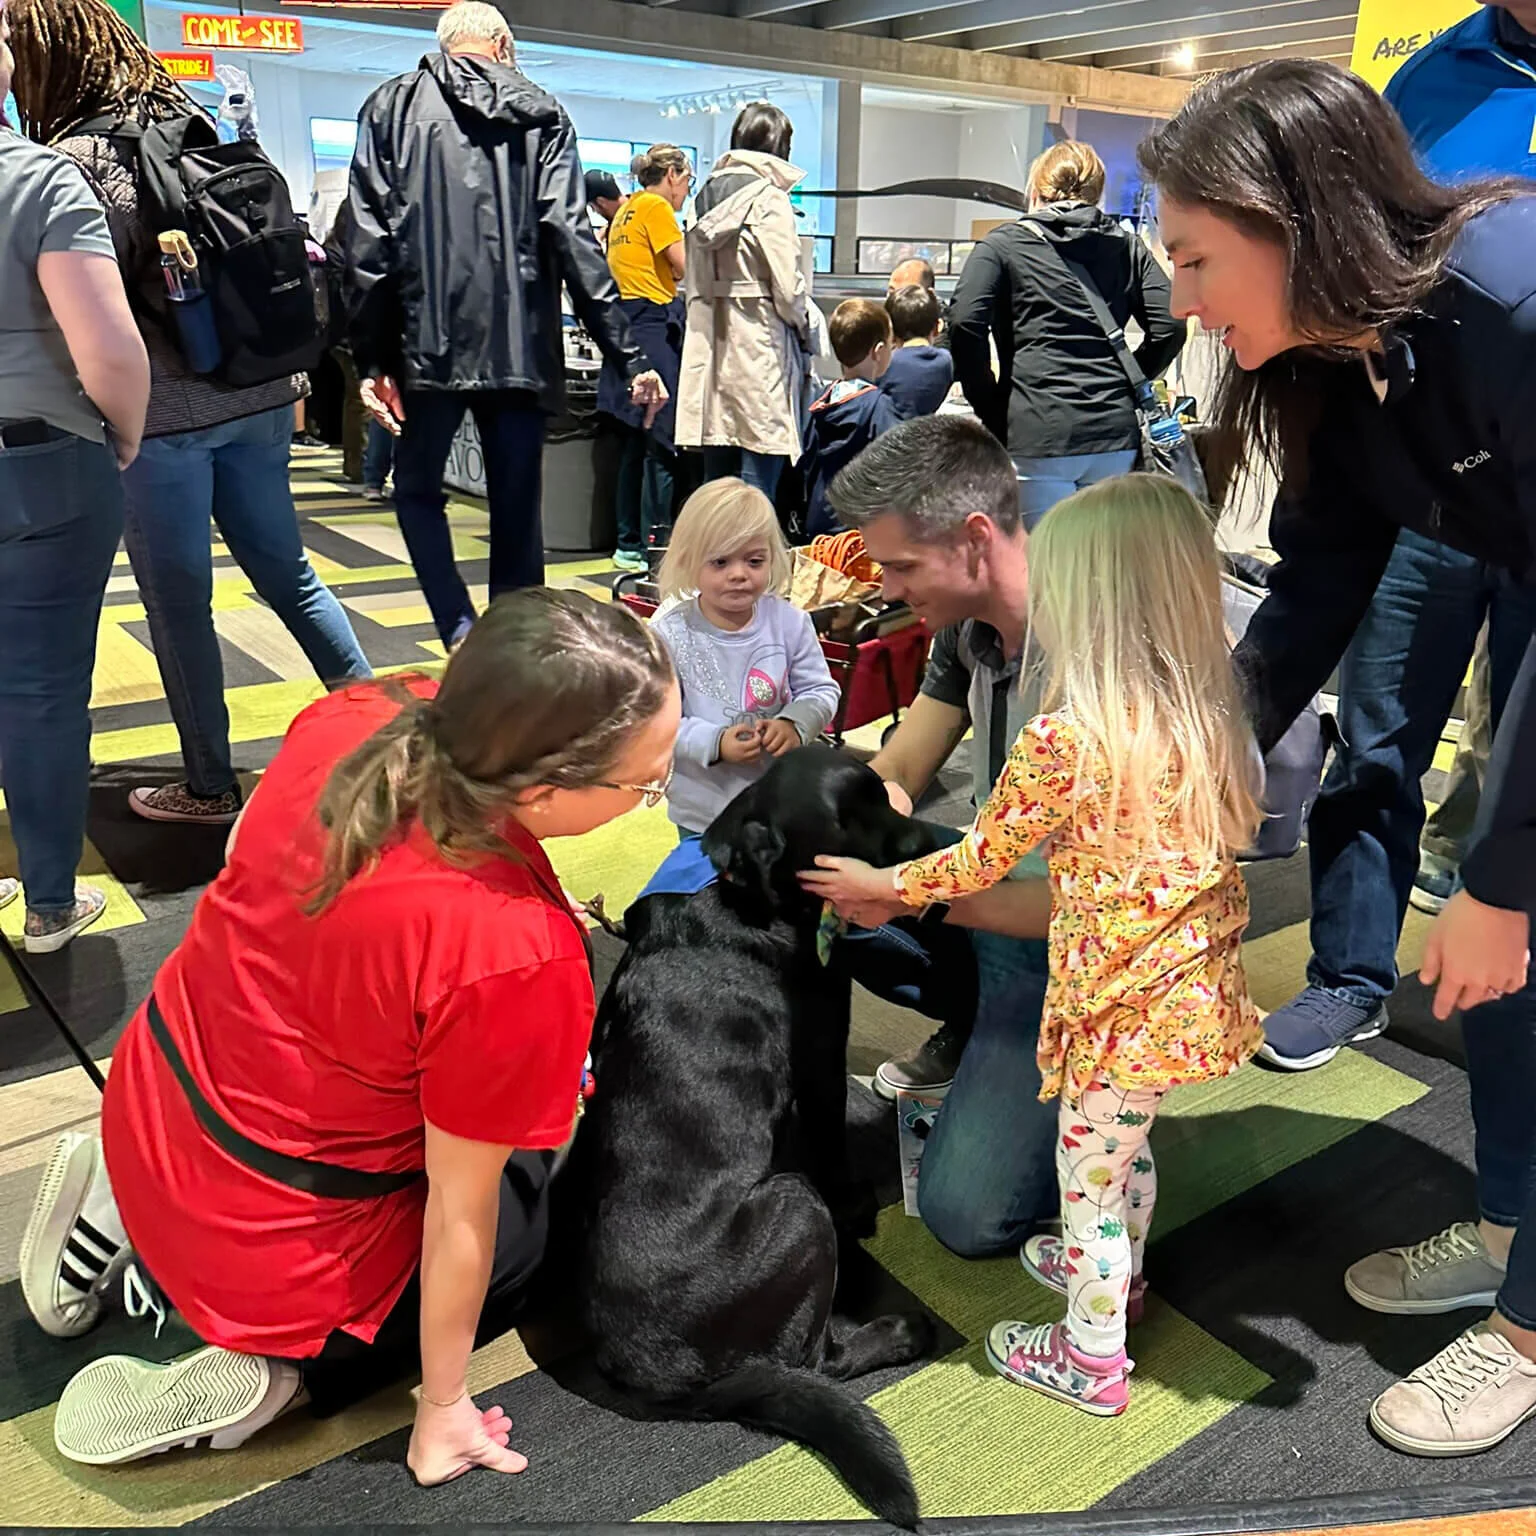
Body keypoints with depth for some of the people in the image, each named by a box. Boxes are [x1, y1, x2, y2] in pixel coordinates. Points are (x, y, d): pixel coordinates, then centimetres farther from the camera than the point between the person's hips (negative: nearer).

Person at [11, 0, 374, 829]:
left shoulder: (72, 160, -12)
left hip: (163, 412, -7)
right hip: (258, 393, 7)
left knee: (178, 603, 5)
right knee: (285, 567, 18)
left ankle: (210, 786, 16)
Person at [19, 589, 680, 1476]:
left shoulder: (357, 718, -19)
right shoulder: (515, 957, -36)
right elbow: (459, 1212, -20)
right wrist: (442, 1405, -3)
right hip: (275, 1252, -5)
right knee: (541, 1218, 23)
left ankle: (125, 1210, 18)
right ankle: (273, 1369, 5)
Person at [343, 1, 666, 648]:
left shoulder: (394, 105, 6)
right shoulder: (542, 115, 7)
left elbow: (370, 240, -2)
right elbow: (573, 240, -3)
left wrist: (371, 357, 0)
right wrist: (627, 355, -5)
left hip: (429, 345, 0)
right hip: (521, 348, 1)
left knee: (419, 491, 16)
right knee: (517, 511, 9)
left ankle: (463, 638, -1)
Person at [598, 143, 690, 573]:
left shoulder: (626, 211, 21)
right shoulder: (656, 207, -5)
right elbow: (686, 269, -10)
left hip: (627, 324, 9)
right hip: (655, 325, -9)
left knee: (635, 440, 10)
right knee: (663, 440, -10)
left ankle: (629, 542, 14)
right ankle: (654, 542, -11)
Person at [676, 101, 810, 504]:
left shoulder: (707, 194, 12)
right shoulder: (769, 198, -8)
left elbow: (694, 283, 14)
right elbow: (787, 287, -12)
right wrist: (803, 327, 5)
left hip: (709, 344, 7)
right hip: (759, 346, -7)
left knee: (715, 481, 12)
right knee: (757, 486, -4)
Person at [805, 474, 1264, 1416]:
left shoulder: (1060, 741, -23)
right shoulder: (1212, 718, -2)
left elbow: (981, 862, -12)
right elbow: (1237, 829, 11)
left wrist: (877, 886, 3)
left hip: (1120, 1005, -7)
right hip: (1196, 986, 8)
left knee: (1090, 1168, 12)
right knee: (1127, 1145, 28)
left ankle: (1093, 1359, 30)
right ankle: (1117, 1274, 51)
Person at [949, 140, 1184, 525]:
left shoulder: (1004, 244, 6)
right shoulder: (1126, 247, 16)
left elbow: (965, 324, -9)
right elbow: (1169, 325, 5)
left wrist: (990, 408, 0)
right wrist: (1126, 386, 15)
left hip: (1036, 437, -4)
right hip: (1115, 437, 4)